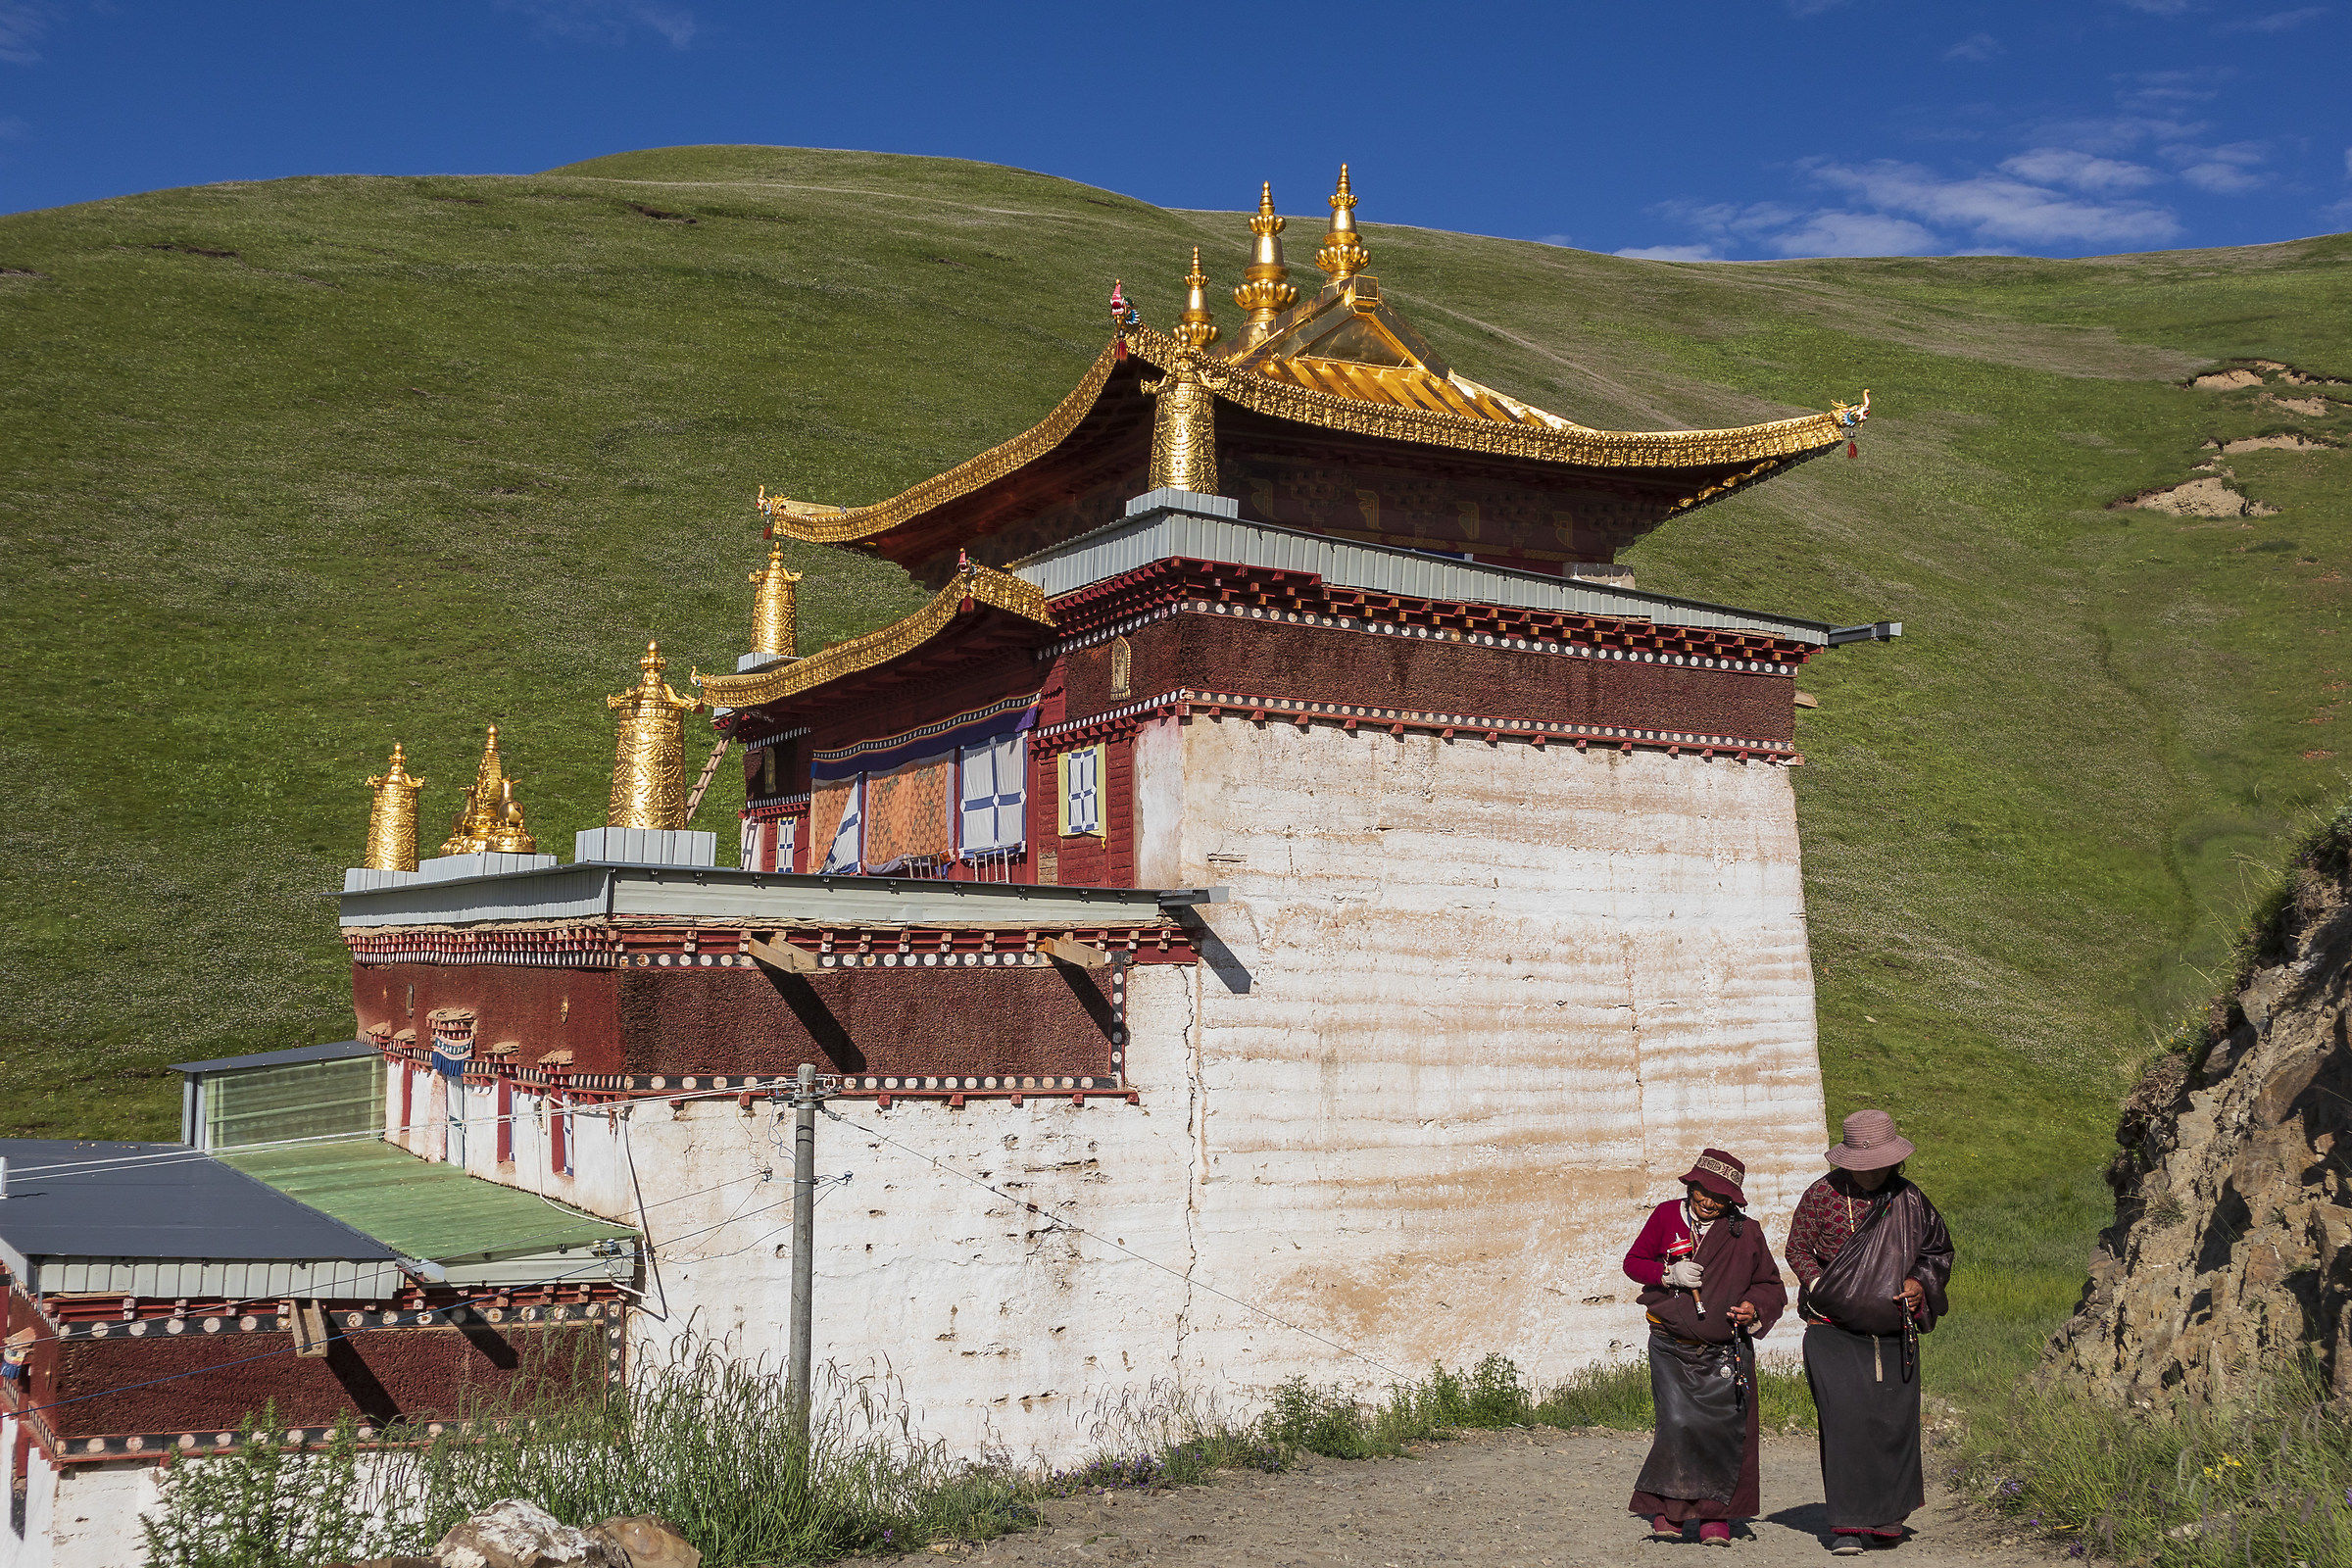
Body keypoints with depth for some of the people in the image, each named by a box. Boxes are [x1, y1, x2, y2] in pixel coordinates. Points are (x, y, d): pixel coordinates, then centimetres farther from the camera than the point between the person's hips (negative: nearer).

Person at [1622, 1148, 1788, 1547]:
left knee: (1725, 1429, -3)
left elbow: (1770, 1285, 13)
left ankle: (1715, 1516, 12)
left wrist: (1755, 1309, -8)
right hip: (1673, 1348, -1)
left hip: (1726, 1350, 1)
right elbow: (1633, 1262, 9)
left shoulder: (1746, 1232, 2)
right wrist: (1670, 1274, -10)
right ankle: (1666, 1511, 1)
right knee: (1680, 1423, -13)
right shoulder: (1667, 1215, 2)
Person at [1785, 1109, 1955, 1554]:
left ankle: (1888, 1516, 21)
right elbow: (1797, 1248, 6)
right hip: (1834, 1330, -3)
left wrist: (1920, 1282, 0)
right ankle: (1846, 1526, -10)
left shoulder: (1909, 1200, 5)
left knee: (1894, 1421, 1)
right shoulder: (1823, 1194, -1)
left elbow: (1939, 1251, 19)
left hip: (1894, 1333, 3)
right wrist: (1821, 1288, -10)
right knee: (1844, 1417, -14)